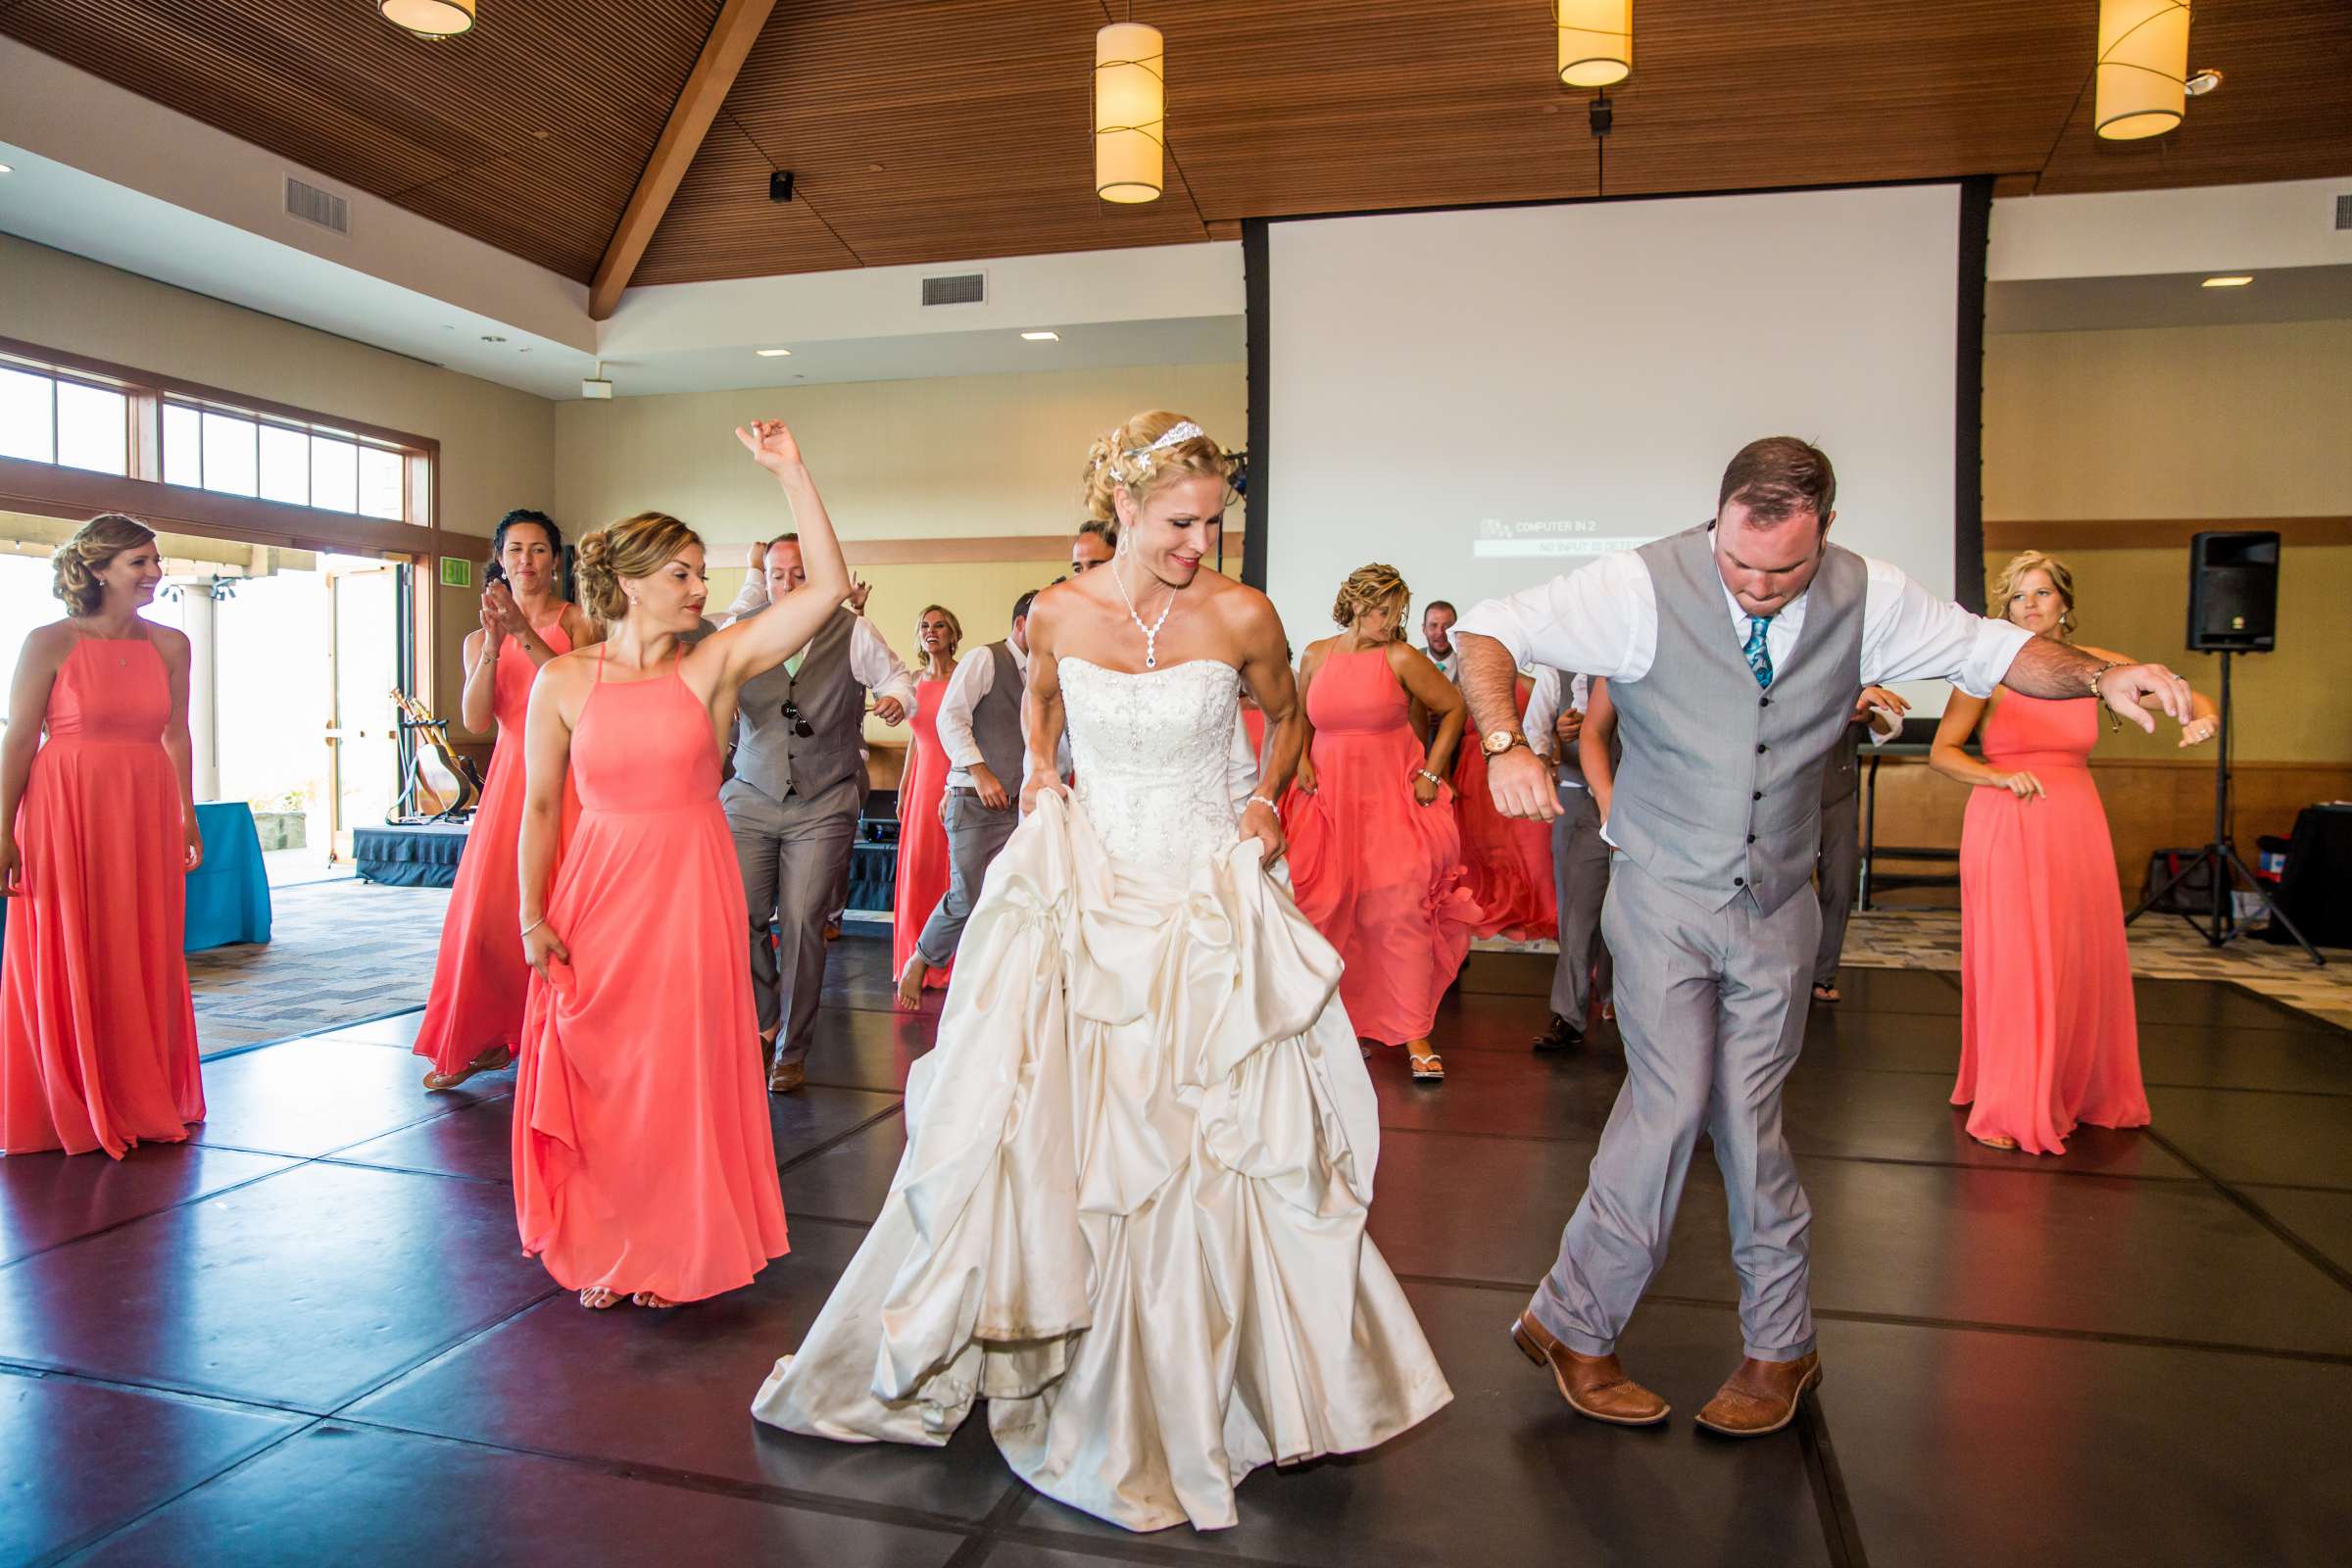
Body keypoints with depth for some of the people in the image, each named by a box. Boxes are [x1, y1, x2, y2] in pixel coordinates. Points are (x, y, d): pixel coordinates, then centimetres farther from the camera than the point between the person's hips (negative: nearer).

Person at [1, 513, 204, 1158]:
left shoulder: (170, 645, 5)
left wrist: (188, 816, 12)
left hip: (146, 814, 3)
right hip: (65, 812, -3)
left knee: (147, 960, 8)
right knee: (67, 962, 5)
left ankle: (144, 1104, 22)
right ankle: (73, 1112, 19)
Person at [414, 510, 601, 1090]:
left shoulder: (579, 623, 3)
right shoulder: (479, 639, 13)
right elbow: (475, 720, -3)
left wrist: (525, 634, -20)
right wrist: (494, 644, -13)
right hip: (509, 777, 4)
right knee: (486, 906, 2)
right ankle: (483, 1039, 15)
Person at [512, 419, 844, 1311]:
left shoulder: (716, 663, -2)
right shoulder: (564, 682, 0)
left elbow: (829, 587, -10)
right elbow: (541, 806, 5)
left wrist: (789, 470, -11)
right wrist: (532, 916, 1)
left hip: (690, 889, 0)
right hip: (597, 890, 1)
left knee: (681, 1071, 6)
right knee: (596, 1072, 8)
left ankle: (672, 1252, 26)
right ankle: (600, 1250, 29)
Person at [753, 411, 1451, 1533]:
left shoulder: (1241, 617, -7)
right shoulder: (1058, 613, -2)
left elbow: (1288, 719, 11)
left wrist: (1267, 800, -4)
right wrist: (1037, 768, 5)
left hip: (1209, 899, -1)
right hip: (1088, 894, 1)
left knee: (1208, 1151, 1)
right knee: (1040, 1134, 7)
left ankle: (1184, 1393, 25)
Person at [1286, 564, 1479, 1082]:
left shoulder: (1401, 658, -5)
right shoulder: (1316, 656, 4)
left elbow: (1453, 708, 4)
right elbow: (1297, 718, 19)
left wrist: (1431, 772, -1)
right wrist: (1301, 762, 3)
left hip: (1392, 800, -3)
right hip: (1327, 800, 3)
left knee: (1401, 913, -8)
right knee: (1321, 912, 5)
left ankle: (1415, 1035, 0)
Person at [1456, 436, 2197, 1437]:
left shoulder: (1864, 598, -3)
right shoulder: (1645, 586, -15)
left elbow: (1988, 648, 8)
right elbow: (1486, 631, -15)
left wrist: (2099, 675, -11)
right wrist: (1505, 745, -32)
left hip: (1777, 905, 4)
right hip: (1663, 894, -4)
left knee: (1746, 1113, 7)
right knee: (1674, 1101, -8)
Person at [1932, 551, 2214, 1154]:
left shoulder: (2093, 664, 7)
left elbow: (2178, 691, 11)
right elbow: (1941, 752, -4)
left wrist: (2203, 714, -11)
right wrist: (2000, 777, -19)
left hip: (2076, 826, 4)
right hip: (2005, 827, -4)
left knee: (2083, 963, 7)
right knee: (2011, 963, -4)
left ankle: (2076, 1093, 27)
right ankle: (2007, 1108, 7)